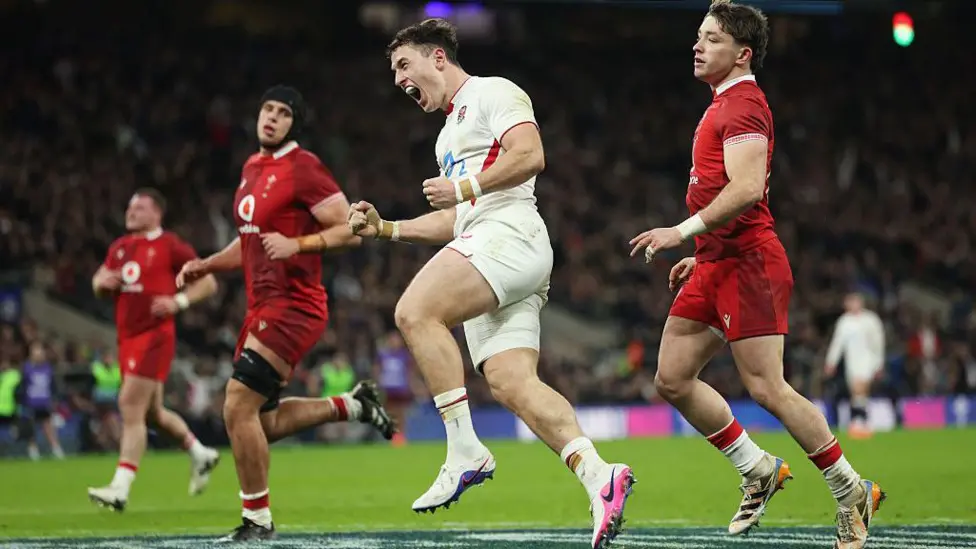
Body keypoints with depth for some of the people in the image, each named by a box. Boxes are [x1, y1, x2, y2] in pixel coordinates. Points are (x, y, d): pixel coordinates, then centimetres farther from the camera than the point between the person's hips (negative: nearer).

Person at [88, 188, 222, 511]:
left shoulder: (170, 246, -5)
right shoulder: (119, 248, 14)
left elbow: (208, 282, -4)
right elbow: (98, 284, 24)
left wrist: (178, 301, -18)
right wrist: (102, 281, 0)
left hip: (154, 335, -8)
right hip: (127, 336, 8)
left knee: (131, 406, -15)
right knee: (151, 412, 15)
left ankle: (120, 490, -18)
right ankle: (201, 455, 35)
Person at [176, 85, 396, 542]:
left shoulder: (303, 168, -11)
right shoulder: (252, 168, 16)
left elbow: (350, 231, -14)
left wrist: (296, 243, -26)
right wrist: (206, 265, 13)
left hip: (293, 306, -9)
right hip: (263, 306, 9)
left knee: (238, 407, -14)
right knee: (262, 423, 12)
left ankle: (257, 522, -3)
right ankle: (352, 404, 28)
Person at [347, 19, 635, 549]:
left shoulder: (492, 93, 4)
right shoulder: (450, 132, 33)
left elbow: (530, 155, -13)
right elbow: (457, 221, 36)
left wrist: (464, 188, -12)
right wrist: (385, 228, 27)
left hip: (510, 233, -9)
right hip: (480, 246, 9)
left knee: (415, 312, -25)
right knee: (512, 383, -9)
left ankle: (465, 452, -25)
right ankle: (598, 475, -19)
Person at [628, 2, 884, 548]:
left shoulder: (744, 104, -12)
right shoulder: (724, 105, 20)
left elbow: (747, 188, -25)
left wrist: (684, 231, -27)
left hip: (747, 265, -10)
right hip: (717, 265, 10)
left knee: (767, 388, -10)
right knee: (672, 379, 5)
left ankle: (852, 491, 1)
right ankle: (760, 471, 16)